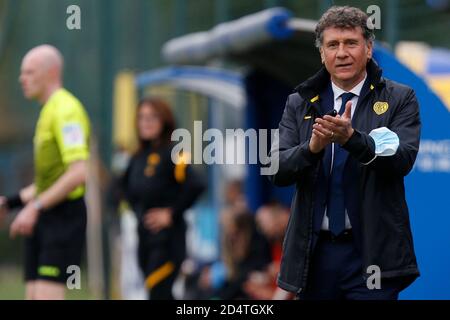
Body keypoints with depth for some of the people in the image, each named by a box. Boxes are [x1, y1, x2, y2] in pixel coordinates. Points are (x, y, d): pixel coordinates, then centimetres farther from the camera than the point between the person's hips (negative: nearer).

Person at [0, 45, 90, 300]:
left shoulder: (65, 109, -12)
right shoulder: (49, 111, 20)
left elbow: (78, 172, -23)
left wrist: (36, 207, -24)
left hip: (64, 218, -10)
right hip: (44, 221, 10)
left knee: (46, 297, -15)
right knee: (34, 297, 6)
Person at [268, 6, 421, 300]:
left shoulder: (399, 99, 2)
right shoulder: (299, 104, 10)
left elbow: (402, 160, -12)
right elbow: (277, 171, 0)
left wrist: (351, 137, -28)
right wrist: (313, 146, -20)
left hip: (371, 251, -3)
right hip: (314, 252, 3)